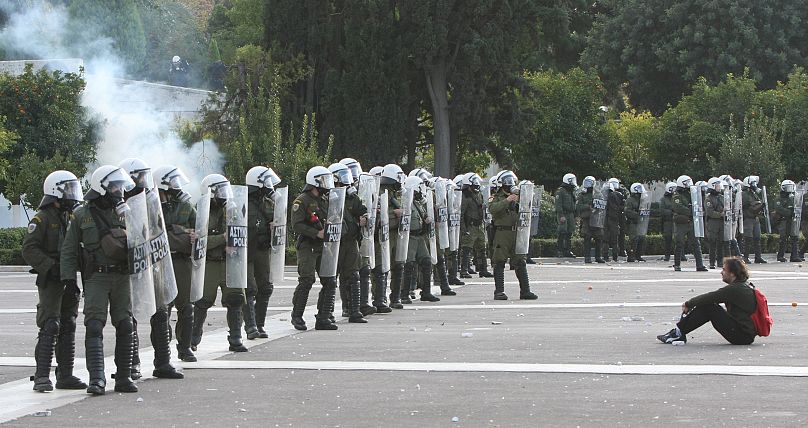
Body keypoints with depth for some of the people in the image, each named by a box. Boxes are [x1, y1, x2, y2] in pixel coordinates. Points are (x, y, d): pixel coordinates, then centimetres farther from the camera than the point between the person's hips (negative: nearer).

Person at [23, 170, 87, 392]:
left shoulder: (71, 217, 16)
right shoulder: (42, 219, -8)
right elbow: (29, 249, -14)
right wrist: (51, 267, -21)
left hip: (69, 281, 8)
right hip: (50, 282, -8)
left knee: (68, 328, 9)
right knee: (50, 328, -13)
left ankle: (65, 375, 15)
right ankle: (42, 377, -13)